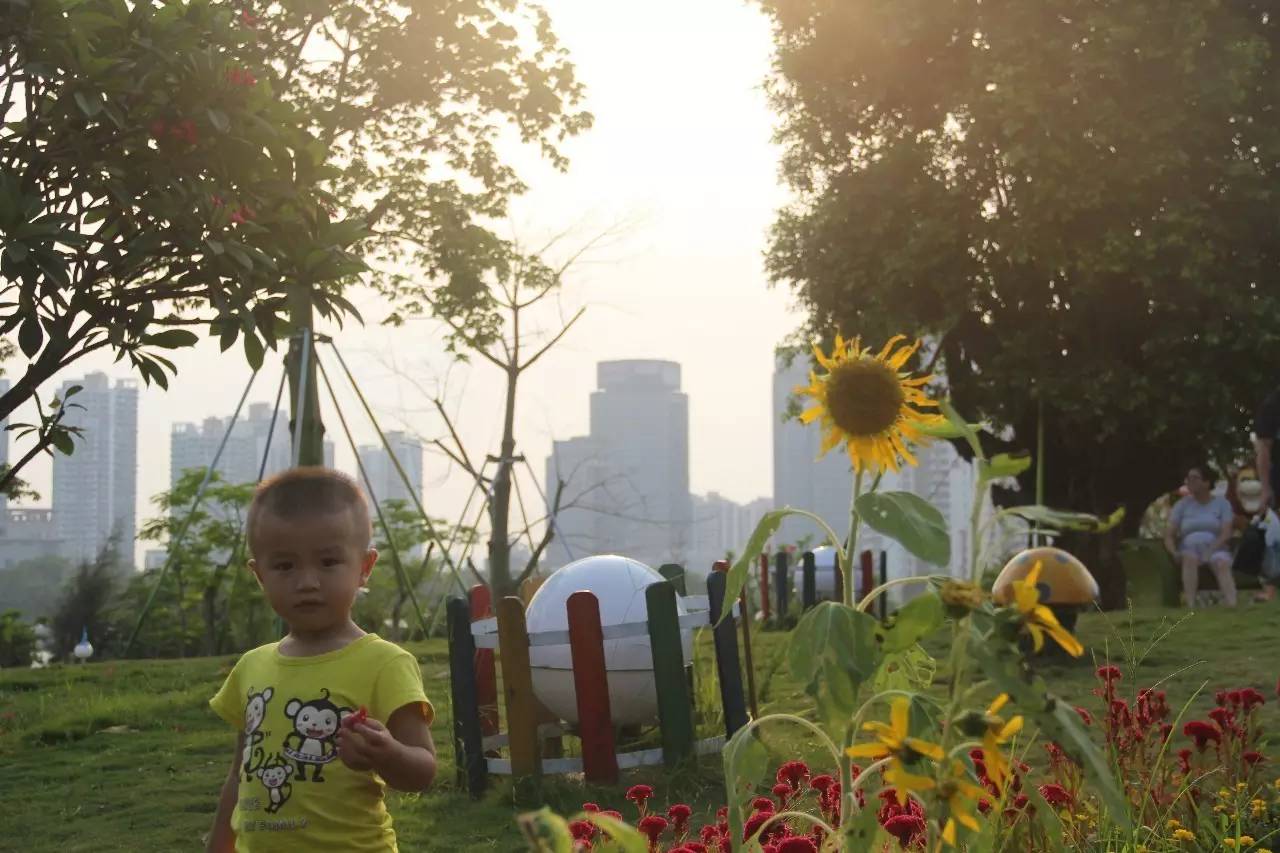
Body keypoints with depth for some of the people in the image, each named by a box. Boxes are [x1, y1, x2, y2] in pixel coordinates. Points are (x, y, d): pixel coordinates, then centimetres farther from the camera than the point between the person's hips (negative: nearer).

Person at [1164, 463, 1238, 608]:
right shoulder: (1182, 505, 10)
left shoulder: (1221, 503, 6)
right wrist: (1174, 552, -18)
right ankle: (1190, 605, -52)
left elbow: (1226, 534, -6)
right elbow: (1169, 535, 3)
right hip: (1190, 549, 1)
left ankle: (1232, 604, -57)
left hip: (1215, 549, -1)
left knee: (1222, 563, -35)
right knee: (1189, 557, -36)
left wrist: (1210, 551, -23)